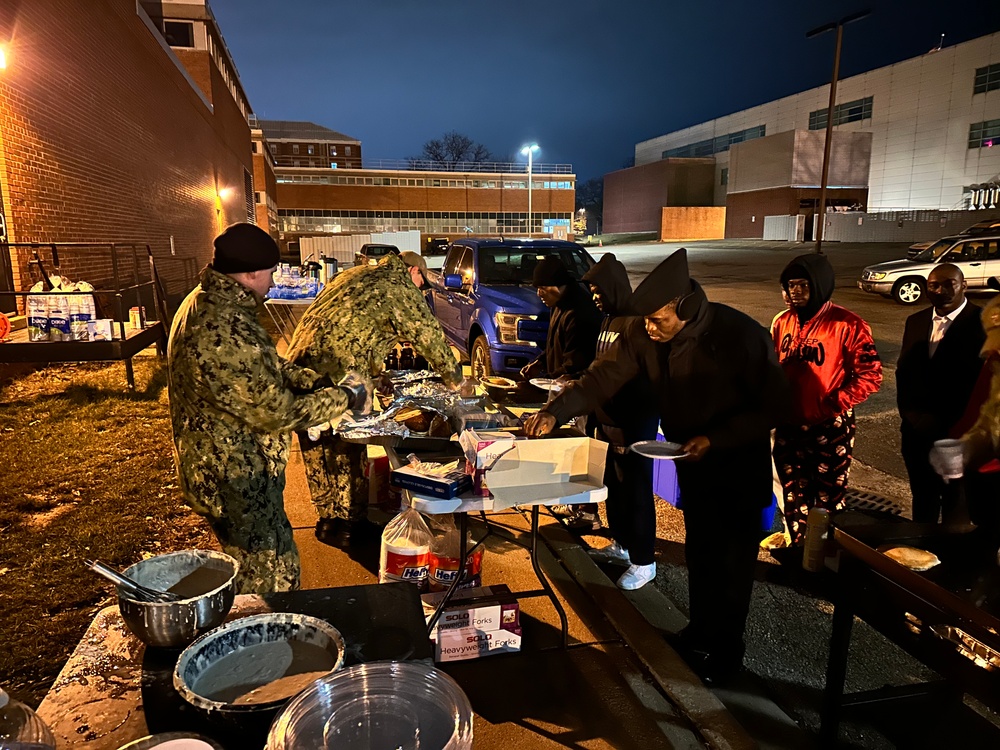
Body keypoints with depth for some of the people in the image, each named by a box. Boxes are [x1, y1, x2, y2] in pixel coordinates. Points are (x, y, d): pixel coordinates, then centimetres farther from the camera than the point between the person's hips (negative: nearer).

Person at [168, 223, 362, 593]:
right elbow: (277, 412, -26)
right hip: (235, 479, -10)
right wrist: (341, 398, -13)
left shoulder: (207, 302, 4)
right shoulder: (226, 330, -31)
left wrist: (316, 380, 1)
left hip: (220, 463, 10)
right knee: (274, 578, 7)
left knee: (253, 566, 27)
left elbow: (265, 368, 14)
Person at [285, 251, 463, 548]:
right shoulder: (401, 290, -2)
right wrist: (454, 378, 18)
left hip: (301, 361, 9)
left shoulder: (356, 274, 22)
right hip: (336, 376, -9)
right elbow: (431, 337, 2)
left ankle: (330, 519, 32)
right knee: (347, 451, 6)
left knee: (320, 451, 18)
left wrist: (376, 373, 35)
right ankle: (346, 525, 19)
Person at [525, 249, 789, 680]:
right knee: (699, 549, 19)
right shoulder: (643, 334, -16)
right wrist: (556, 412, -31)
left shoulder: (740, 335, -29)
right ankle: (700, 629, 40)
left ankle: (727, 647, 28)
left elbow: (773, 404, -21)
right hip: (691, 458, 5)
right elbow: (604, 377, -17)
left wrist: (716, 439, -27)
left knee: (734, 558, 8)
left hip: (740, 462, -4)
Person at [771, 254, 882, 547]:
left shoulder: (847, 324, -13)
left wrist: (835, 404, -17)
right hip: (789, 426, 6)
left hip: (829, 428, -5)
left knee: (828, 501, 8)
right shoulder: (783, 321, 4)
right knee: (794, 497, 19)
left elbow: (870, 374, -12)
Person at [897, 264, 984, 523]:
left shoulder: (983, 323, -11)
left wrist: (945, 424, -14)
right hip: (917, 433, 5)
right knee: (922, 502, 19)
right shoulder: (916, 322, 8)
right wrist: (910, 414, 2)